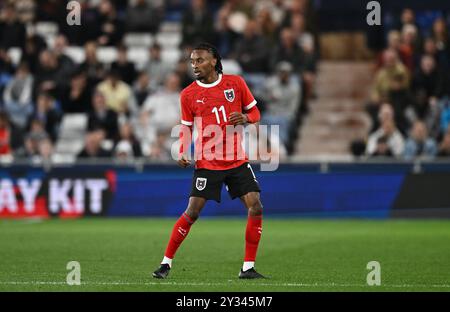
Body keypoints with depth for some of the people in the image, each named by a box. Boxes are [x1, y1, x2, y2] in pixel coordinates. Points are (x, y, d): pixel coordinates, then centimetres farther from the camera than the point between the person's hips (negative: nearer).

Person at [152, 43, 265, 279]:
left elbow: (254, 112, 10)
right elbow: (186, 127, 10)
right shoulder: (188, 94, 0)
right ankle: (166, 262, 5)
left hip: (237, 160, 2)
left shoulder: (236, 83, 0)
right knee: (192, 212, -8)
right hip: (207, 163, -2)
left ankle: (248, 268, 1)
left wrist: (245, 118, -13)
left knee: (255, 208, -8)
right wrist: (182, 153, -7)